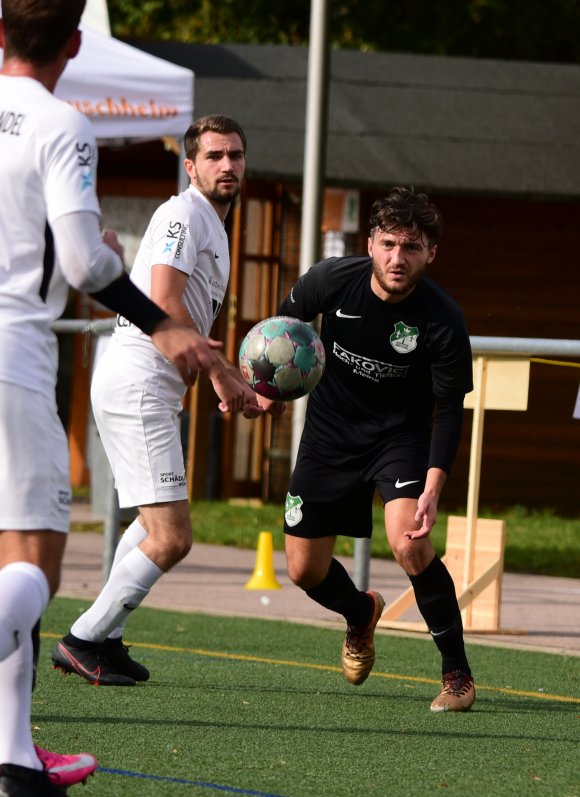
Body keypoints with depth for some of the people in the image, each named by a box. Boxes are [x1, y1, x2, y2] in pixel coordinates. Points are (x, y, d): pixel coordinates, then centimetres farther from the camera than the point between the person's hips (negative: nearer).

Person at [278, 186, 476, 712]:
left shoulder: (443, 321, -24)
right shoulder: (333, 280, -18)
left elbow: (448, 411, -18)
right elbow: (284, 324, 5)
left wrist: (432, 490, -28)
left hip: (402, 434, -3)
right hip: (331, 431, 3)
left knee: (408, 542, -28)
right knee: (304, 570, 6)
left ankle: (458, 673, -14)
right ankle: (361, 615, 43)